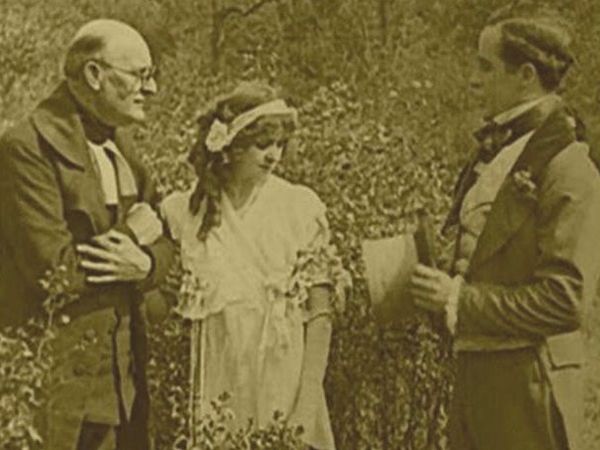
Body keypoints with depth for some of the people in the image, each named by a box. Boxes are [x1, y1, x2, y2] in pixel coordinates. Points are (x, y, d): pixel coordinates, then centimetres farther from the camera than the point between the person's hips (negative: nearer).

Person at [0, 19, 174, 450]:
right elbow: (57, 267, -21)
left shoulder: (119, 141, 11)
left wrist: (146, 264, -14)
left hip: (126, 361, 8)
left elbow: (161, 240, 9)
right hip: (66, 366, -8)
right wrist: (130, 235, -8)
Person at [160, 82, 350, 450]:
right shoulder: (185, 211, 2)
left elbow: (320, 314, -2)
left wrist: (308, 398, -8)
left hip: (283, 378, -1)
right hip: (216, 383, 1)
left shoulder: (301, 207, -2)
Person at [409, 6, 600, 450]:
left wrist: (461, 300, -17)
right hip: (474, 372, 9)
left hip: (529, 384, -9)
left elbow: (563, 299, -20)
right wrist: (442, 288, 5)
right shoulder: (496, 151, 13)